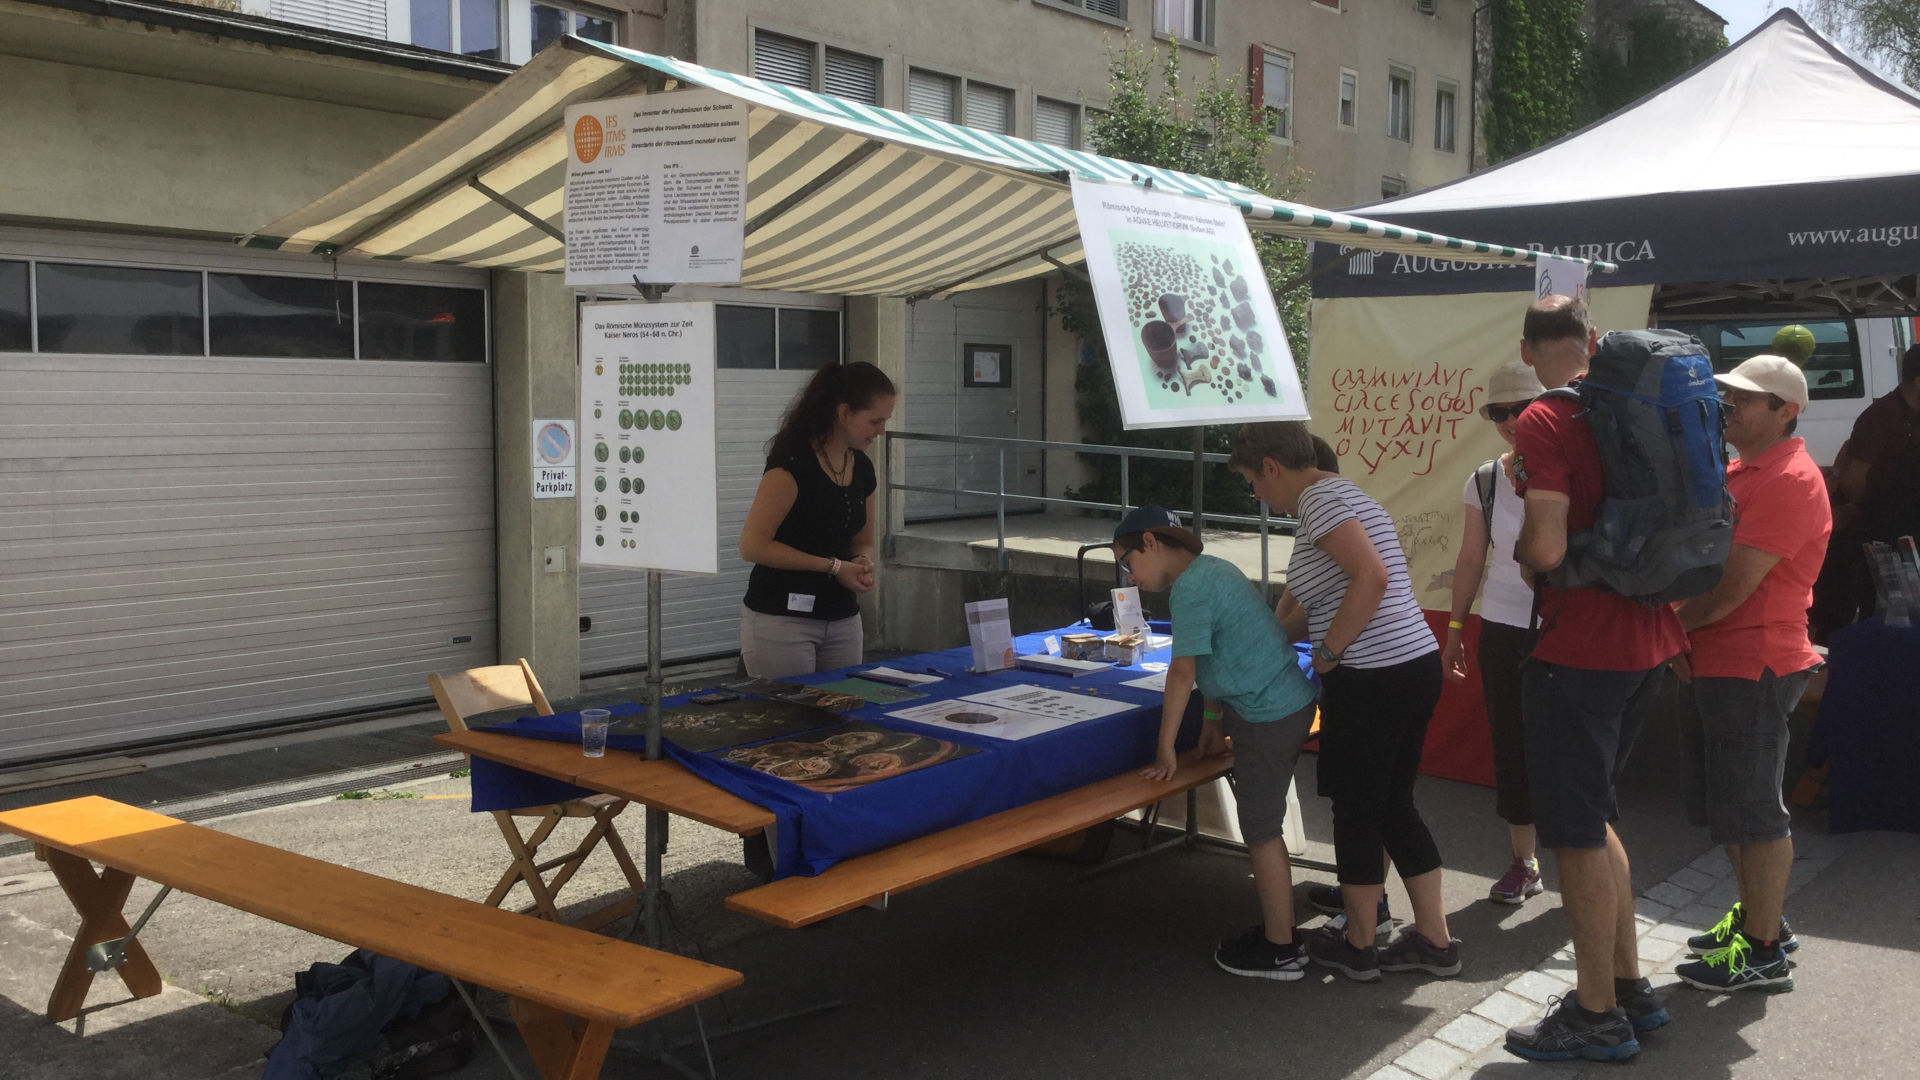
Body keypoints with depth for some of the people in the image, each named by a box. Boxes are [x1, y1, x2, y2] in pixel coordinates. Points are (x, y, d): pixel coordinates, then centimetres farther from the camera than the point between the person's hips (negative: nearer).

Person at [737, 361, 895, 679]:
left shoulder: (862, 468, 8)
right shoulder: (792, 461, -15)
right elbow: (752, 545, -17)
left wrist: (862, 563, -3)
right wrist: (833, 567, -16)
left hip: (843, 620, 7)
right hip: (781, 619, -7)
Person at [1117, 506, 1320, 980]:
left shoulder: (1190, 588, -18)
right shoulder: (1211, 568, 12)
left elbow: (1183, 673, -17)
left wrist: (1165, 749, -11)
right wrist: (1212, 719, 23)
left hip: (1269, 716, -10)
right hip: (1290, 701, 10)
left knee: (1261, 832, 0)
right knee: (1262, 824, 18)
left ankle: (1280, 951, 9)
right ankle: (1277, 927, 28)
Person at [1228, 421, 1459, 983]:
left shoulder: (1321, 498, -12)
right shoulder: (1333, 493, 19)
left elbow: (1371, 578, -27)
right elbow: (1308, 603, 26)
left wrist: (1329, 651, -17)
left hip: (1371, 679, -10)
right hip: (1415, 665, 10)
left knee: (1355, 811, 5)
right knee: (1395, 807, 17)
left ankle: (1358, 946, 20)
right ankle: (1435, 940, 24)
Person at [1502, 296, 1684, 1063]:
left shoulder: (1545, 423, -16)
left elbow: (1548, 547, -24)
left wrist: (1522, 547, -3)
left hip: (1580, 650, -8)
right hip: (1647, 642, 8)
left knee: (1576, 833, 3)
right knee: (1590, 819, 21)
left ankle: (1599, 1015, 12)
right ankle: (1629, 986, 28)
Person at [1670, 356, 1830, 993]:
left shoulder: (1789, 480, -17)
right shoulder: (1735, 473, 16)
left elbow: (1731, 588, -22)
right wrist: (1677, 639, 3)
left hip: (1753, 666, -10)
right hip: (1712, 664, 10)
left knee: (1754, 812, -3)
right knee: (1727, 806, 18)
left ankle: (1764, 954, 6)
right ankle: (1758, 920, 32)